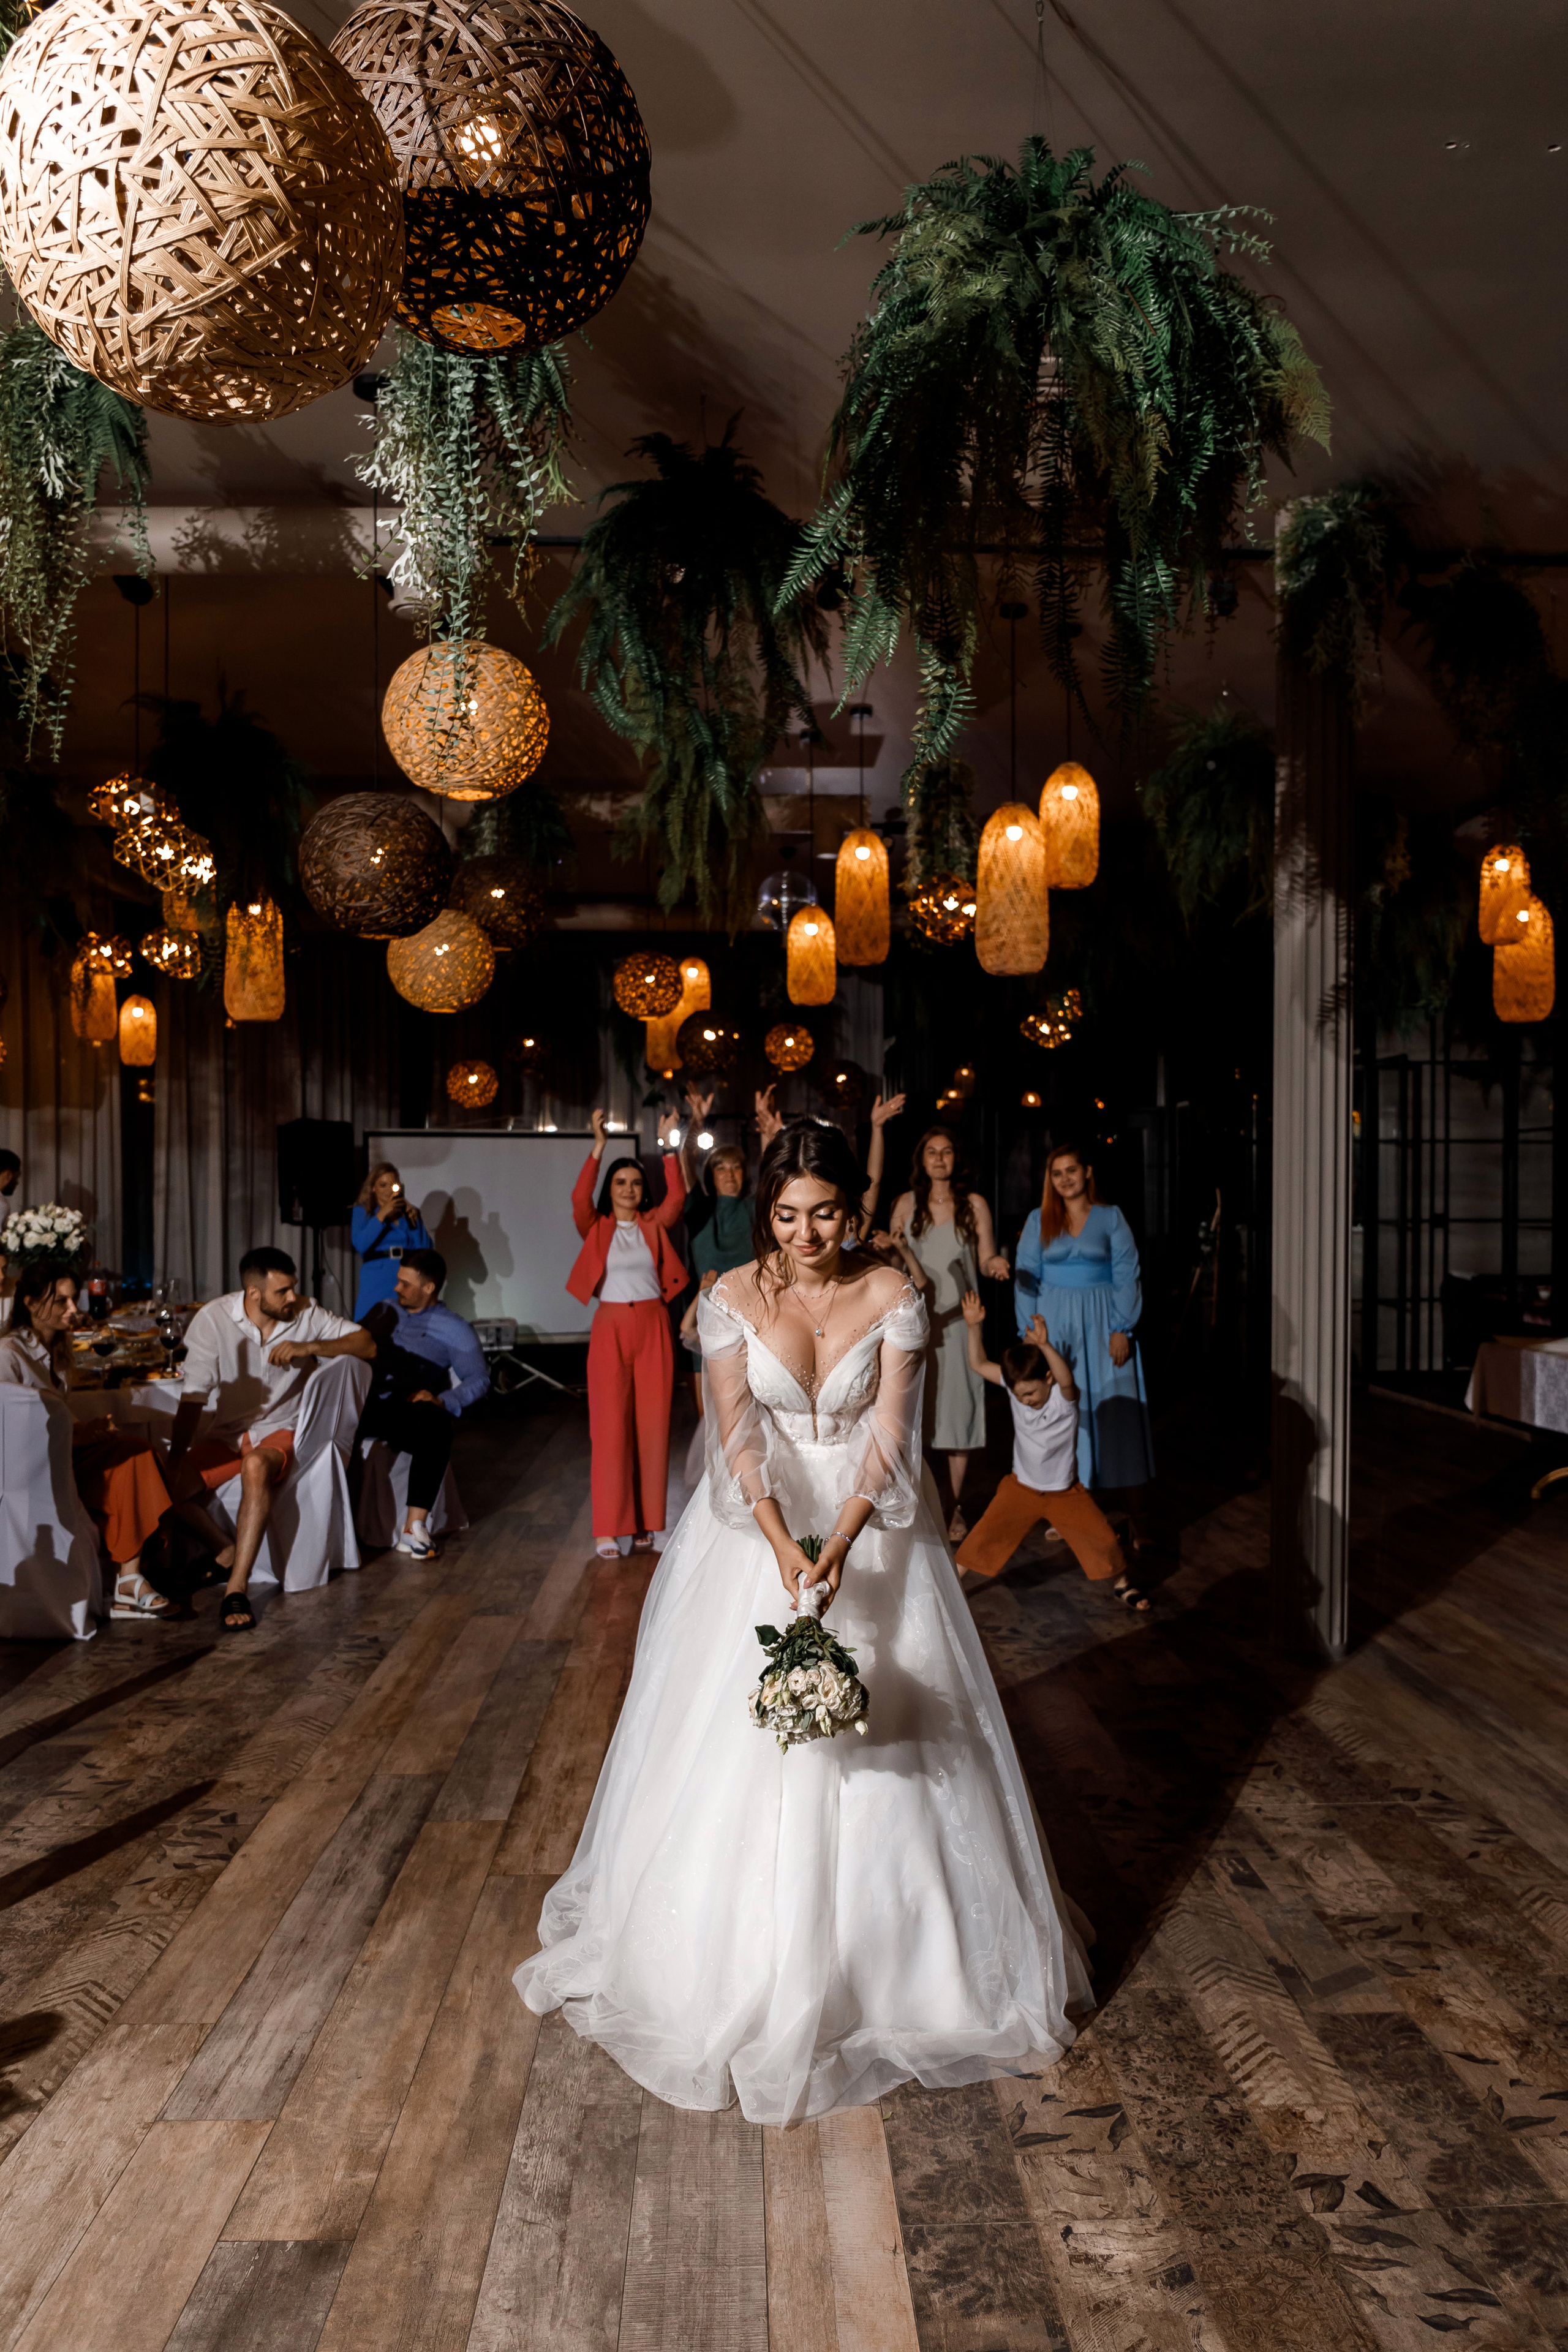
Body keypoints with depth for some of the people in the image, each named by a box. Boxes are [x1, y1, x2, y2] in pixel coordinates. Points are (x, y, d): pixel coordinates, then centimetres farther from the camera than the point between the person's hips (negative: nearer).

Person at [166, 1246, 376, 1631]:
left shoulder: (307, 1314, -6)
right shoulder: (213, 1318, -10)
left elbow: (367, 1345, -8)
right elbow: (193, 1396, -12)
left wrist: (308, 1347, -21)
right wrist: (174, 1461, -21)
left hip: (283, 1431, -2)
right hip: (229, 1435, 2)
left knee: (256, 1467, -36)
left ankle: (236, 1589, -33)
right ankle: (225, 1554, 1)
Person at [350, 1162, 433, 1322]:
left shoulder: (408, 1212, 14)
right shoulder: (362, 1211, 9)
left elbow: (424, 1248, 6)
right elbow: (360, 1244, -9)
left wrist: (414, 1219, -5)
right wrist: (382, 1214, -11)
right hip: (376, 1279, -2)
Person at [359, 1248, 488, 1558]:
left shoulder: (453, 1329, 8)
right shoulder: (386, 1310, 22)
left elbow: (478, 1378, 2)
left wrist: (442, 1401, -14)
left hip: (411, 1412, -3)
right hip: (368, 1407, 3)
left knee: (436, 1426, -38)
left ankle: (415, 1526, -36)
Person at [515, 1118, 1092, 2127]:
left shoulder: (895, 1295, -9)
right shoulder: (733, 1299, -8)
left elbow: (890, 1439, -14)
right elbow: (737, 1438, -14)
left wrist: (839, 1549, -27)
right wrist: (783, 1547, -29)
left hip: (870, 1527, 0)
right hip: (759, 1527, 0)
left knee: (884, 1755, 5)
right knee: (736, 1755, 5)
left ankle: (884, 1958, 26)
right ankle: (735, 1957, 27)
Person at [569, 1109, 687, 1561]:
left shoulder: (654, 1224, 9)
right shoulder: (596, 1227, 4)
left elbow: (677, 1198, -7)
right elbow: (579, 1198, -14)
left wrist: (669, 1149, -14)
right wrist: (599, 1147, -22)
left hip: (652, 1325, 2)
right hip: (610, 1326, -2)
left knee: (653, 1423, 2)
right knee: (610, 1425, -5)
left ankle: (646, 1523, 10)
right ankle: (608, 1529, -3)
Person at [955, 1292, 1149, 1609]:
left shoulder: (1064, 1397, -24)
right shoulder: (1015, 1386, -12)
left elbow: (1066, 1379, -48)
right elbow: (979, 1365, -14)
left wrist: (1045, 1345, -65)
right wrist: (973, 1326, -27)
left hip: (1065, 1492, -2)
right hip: (1020, 1488, 2)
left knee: (1104, 1540, -1)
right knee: (983, 1538, -5)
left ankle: (1121, 1583, 27)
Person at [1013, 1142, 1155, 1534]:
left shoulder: (1111, 1218, 3)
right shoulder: (1039, 1220, 7)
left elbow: (1126, 1276, 0)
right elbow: (1026, 1279, 6)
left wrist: (1121, 1330, -9)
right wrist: (1028, 1334, -1)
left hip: (1101, 1326, -2)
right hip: (1055, 1324, 2)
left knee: (1118, 1417, -4)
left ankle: (1138, 1520, 1)